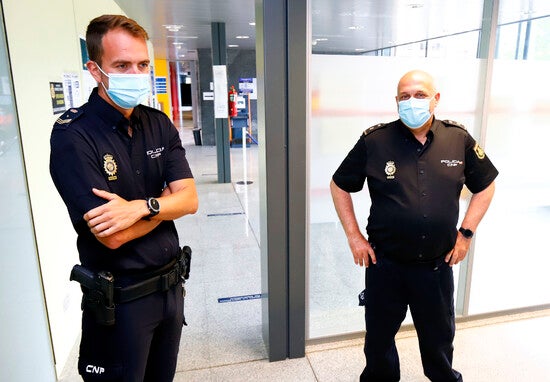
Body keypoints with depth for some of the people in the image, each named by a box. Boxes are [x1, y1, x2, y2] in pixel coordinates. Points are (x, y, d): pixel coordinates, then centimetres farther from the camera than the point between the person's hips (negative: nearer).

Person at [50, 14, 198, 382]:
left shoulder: (159, 124, 0)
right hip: (118, 299, -5)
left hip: (171, 283, 6)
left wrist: (142, 206, -25)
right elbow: (113, 235, -24)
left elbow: (191, 200, -7)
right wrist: (166, 200, -11)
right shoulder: (72, 136, -18)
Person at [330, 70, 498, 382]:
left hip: (438, 263, 2)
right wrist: (354, 237, -5)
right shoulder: (374, 141, -10)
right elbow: (339, 186, 0)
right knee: (379, 335, 16)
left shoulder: (459, 139, -4)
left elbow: (486, 185, 10)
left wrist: (466, 233, 2)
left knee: (440, 335, 24)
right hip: (385, 263, -1)